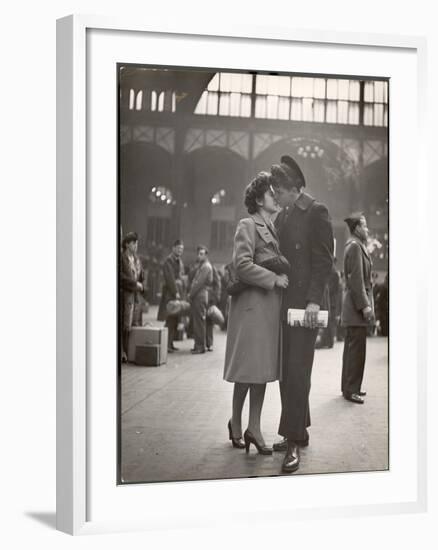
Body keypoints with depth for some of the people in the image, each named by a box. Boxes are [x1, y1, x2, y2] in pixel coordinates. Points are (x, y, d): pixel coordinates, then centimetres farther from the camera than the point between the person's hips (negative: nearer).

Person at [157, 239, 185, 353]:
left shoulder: (180, 261, 20)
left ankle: (170, 343, 11)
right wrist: (175, 292, -16)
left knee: (175, 320, 7)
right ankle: (166, 344, -8)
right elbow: (170, 278, -14)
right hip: (169, 293, -8)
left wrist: (181, 292, 9)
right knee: (168, 319, -9)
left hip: (178, 293, 8)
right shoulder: (169, 260, -7)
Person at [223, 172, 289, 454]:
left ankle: (254, 428, 13)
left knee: (263, 367, 7)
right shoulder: (247, 225, -6)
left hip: (271, 304, 8)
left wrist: (282, 279, 9)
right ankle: (236, 422, 17)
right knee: (249, 367, -2)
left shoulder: (273, 228, 19)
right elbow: (242, 265, -17)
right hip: (252, 303, -8)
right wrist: (274, 279, -16)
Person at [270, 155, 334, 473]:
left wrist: (313, 300, -18)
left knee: (297, 372, -7)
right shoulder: (282, 217, 16)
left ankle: (294, 441, -1)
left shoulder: (316, 212, -5)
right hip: (284, 304, 7)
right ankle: (298, 432, 21)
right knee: (287, 371, 10)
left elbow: (323, 260, -10)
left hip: (305, 303, -7)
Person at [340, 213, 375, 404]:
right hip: (357, 304, -11)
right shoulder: (355, 246, -13)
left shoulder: (356, 245, 17)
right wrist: (364, 305, -20)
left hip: (354, 305, 11)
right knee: (357, 347, -7)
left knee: (352, 346, 14)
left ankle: (348, 386, 22)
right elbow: (356, 279, -19)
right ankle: (351, 390, -1)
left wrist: (366, 303, 17)